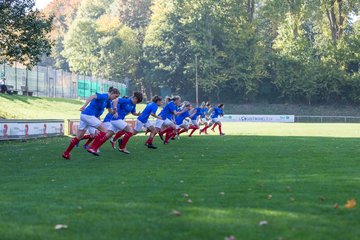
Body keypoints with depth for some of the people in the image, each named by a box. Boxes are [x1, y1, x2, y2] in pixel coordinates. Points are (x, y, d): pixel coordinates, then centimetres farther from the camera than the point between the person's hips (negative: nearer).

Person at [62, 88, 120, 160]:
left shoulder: (107, 100, 16)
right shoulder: (104, 96, -13)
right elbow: (93, 96, -29)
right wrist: (84, 106, -40)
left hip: (84, 115, 9)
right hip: (88, 115, -9)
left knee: (79, 137, 12)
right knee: (104, 130, -6)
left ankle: (66, 153, 16)